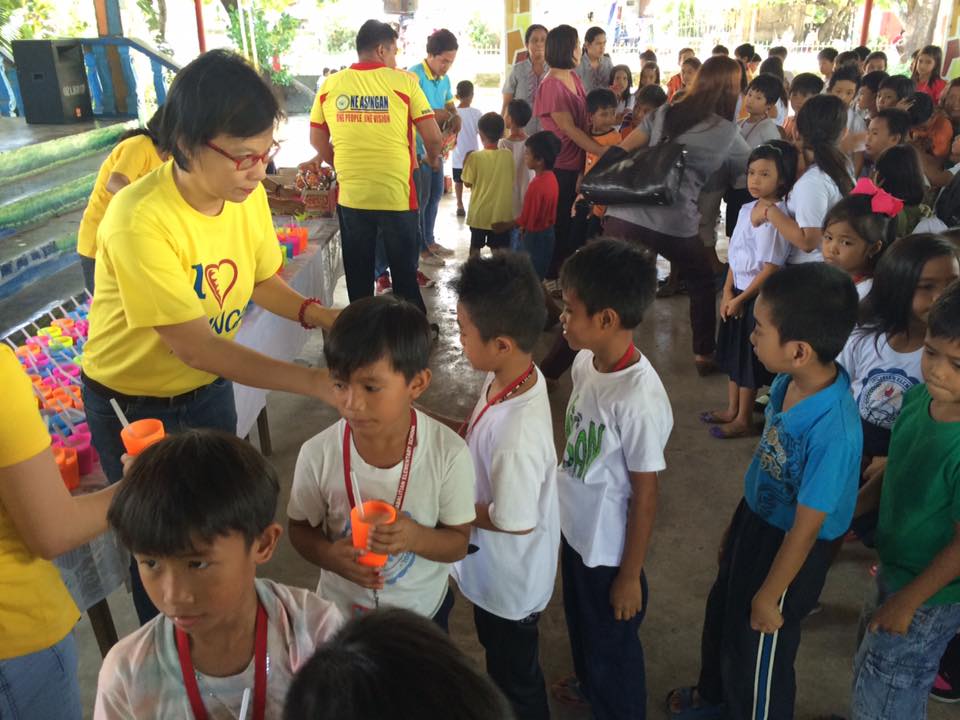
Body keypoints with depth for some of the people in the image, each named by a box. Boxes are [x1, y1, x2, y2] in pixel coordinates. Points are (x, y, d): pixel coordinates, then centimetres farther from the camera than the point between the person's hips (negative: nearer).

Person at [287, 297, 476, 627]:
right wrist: (330, 556, -28)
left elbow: (458, 543, -14)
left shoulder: (449, 454, -26)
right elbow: (300, 528, -7)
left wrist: (415, 537, -34)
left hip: (424, 609, 0)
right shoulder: (318, 454, -24)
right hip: (341, 611, 0)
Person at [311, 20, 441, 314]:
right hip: (397, 195, -2)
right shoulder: (404, 81, -6)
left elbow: (317, 140, 10)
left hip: (350, 195, 3)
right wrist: (433, 160, 15)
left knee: (358, 275, 17)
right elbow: (433, 138, -6)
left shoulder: (330, 85, 2)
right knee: (405, 271, 13)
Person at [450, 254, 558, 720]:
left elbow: (513, 521, -28)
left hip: (511, 578, -8)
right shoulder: (513, 374, -15)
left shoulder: (517, 438, -41)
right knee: (498, 653, 35)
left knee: (516, 674, 21)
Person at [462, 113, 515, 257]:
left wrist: (466, 164, 10)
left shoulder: (475, 157, -13)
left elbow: (468, 182, -5)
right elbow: (512, 180, 5)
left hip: (479, 212, -2)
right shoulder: (508, 155, -4)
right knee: (499, 250, 9)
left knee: (475, 248, 14)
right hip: (502, 212, 2)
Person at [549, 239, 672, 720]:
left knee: (611, 642, 18)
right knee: (580, 621, 32)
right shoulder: (586, 361, -10)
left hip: (609, 549, -8)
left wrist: (630, 575, -12)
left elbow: (645, 495, -23)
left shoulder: (639, 400, -33)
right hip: (575, 528, 8)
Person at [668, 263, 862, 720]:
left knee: (757, 649, 18)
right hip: (754, 520, 8)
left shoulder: (832, 430, -36)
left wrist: (768, 596, -11)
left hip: (786, 547, -8)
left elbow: (805, 528, -24)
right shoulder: (789, 380, -13)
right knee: (720, 617, 30)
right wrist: (737, 527, 14)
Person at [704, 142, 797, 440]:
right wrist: (727, 291, 2)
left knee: (749, 358, 3)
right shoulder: (747, 209, 5)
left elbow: (770, 269, -21)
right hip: (737, 293, 8)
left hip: (758, 297, -8)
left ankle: (743, 419, 18)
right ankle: (731, 410, 34)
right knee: (732, 352, 18)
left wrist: (741, 299, -15)